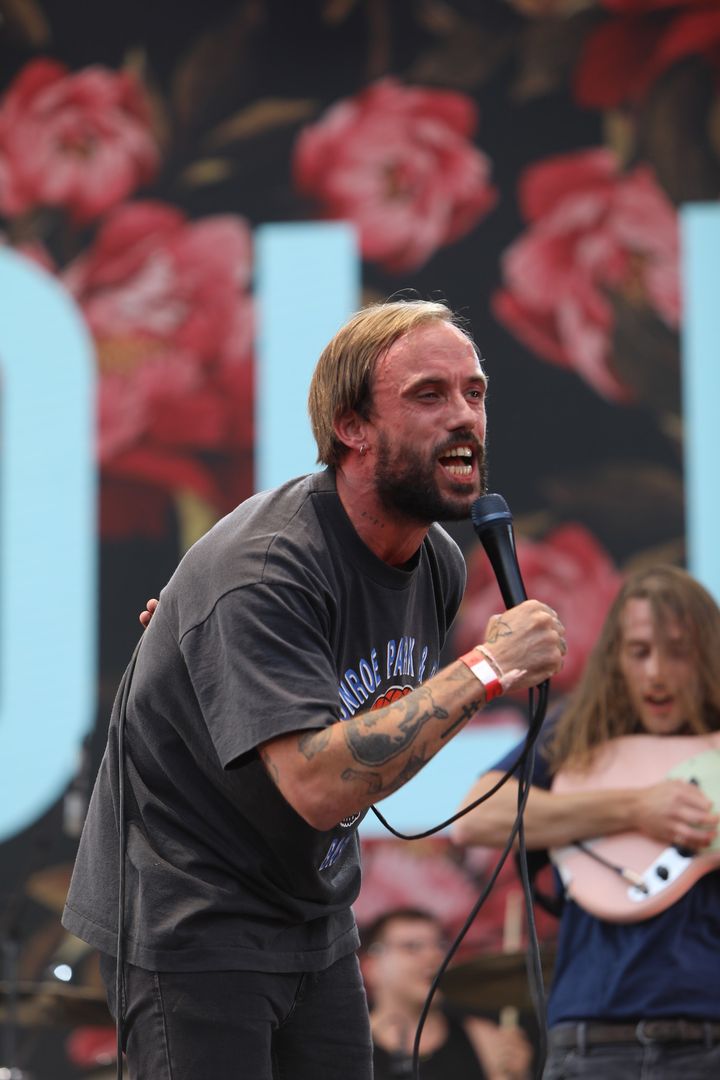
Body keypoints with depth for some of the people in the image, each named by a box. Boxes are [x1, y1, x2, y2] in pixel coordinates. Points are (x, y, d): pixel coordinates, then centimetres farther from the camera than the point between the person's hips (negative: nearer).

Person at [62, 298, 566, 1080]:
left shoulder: (438, 563, 1)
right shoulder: (264, 569, -25)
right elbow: (318, 785, -35)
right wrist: (489, 670, -32)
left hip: (316, 921, 8)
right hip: (189, 921, -8)